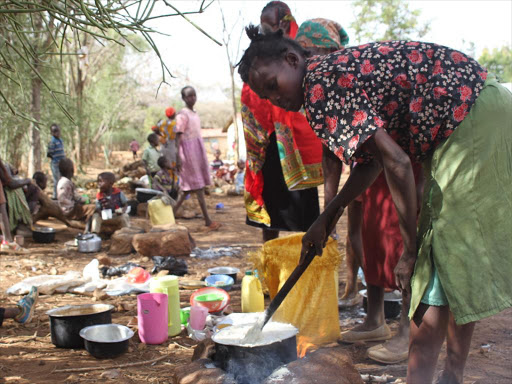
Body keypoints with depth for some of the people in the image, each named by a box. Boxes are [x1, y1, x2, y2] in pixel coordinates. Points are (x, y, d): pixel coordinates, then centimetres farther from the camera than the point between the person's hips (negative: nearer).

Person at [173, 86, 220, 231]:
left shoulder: (195, 114, 15)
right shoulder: (182, 115, -10)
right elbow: (178, 137, -13)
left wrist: (202, 155, 18)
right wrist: (178, 158, -19)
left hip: (198, 150, 9)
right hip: (189, 150, -9)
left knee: (189, 187, 11)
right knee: (198, 186, -6)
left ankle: (172, 213, 19)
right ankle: (208, 221, -3)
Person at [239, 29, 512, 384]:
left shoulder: (319, 83, -17)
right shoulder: (333, 73, 13)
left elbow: (396, 161, -22)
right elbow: (372, 161, 20)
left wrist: (411, 250, -15)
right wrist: (328, 217, 21)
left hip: (474, 123, -10)